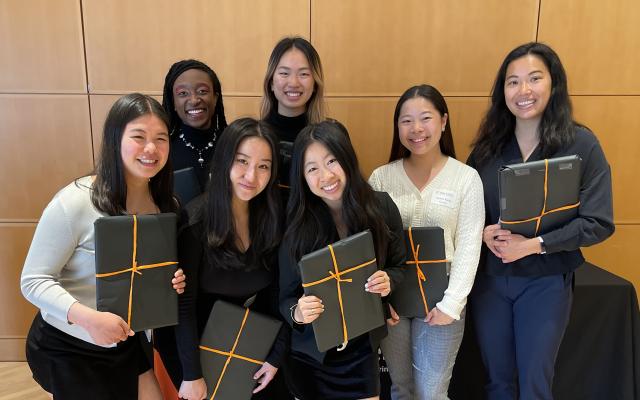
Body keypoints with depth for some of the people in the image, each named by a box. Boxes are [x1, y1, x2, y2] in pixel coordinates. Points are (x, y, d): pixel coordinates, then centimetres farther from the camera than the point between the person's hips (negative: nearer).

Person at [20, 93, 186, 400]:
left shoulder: (167, 205, -4)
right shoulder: (75, 202, -24)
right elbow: (34, 281, -20)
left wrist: (174, 280, -14)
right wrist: (87, 317, -35)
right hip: (67, 348, -5)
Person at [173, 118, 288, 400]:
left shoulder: (274, 218, -12)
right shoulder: (195, 220, -22)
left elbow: (278, 293, -6)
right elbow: (183, 304, -18)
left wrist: (277, 356, -5)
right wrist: (191, 375, -15)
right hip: (195, 342, -3)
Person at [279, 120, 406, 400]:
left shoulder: (381, 207, -11)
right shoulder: (296, 225, -15)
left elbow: (400, 266, 2)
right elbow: (286, 297, -9)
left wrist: (388, 281, -18)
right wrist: (297, 313, -30)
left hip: (363, 348, 1)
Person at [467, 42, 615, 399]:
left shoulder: (581, 143, -9)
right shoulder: (489, 144, 0)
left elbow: (599, 223, -12)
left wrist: (534, 245, -22)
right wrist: (483, 232, -16)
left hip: (546, 282, -3)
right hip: (488, 277, 3)